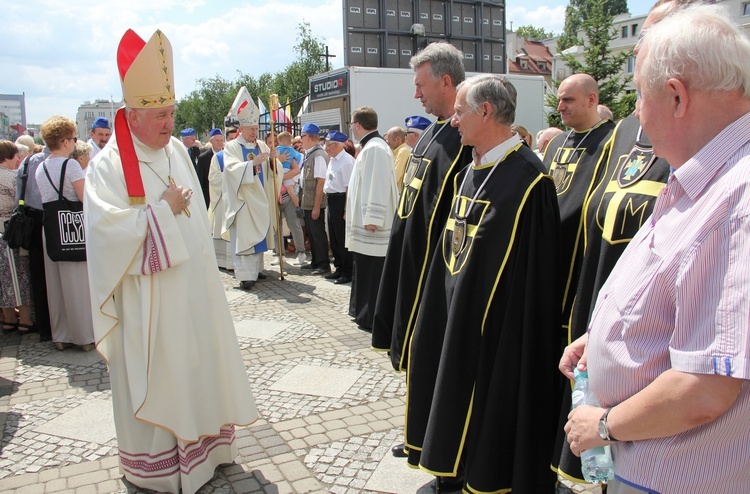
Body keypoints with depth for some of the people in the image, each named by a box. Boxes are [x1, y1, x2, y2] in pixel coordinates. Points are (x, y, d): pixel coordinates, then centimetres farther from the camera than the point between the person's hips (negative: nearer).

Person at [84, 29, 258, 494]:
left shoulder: (178, 151, 7)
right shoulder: (109, 165, -12)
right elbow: (109, 227, -21)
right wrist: (163, 209, -16)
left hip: (193, 286, 6)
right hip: (149, 297, -6)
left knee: (198, 365, 15)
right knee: (155, 376, 5)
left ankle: (199, 444, 33)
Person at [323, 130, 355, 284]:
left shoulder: (346, 161, -17)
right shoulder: (332, 160, 13)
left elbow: (349, 187, -21)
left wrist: (346, 209, -23)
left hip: (341, 201, -10)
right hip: (331, 200, 10)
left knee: (343, 238, -1)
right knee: (334, 237, 17)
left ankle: (347, 272, 10)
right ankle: (339, 268, 31)